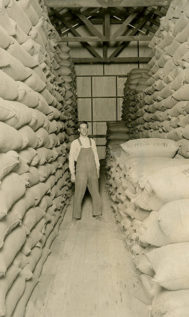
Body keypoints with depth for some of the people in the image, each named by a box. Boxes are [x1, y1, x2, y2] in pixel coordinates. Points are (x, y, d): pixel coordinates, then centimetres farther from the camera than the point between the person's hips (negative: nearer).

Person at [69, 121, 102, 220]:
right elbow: (71, 159, -3)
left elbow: (96, 157, 12)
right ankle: (76, 216, 16)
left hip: (92, 172, 3)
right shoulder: (75, 143, -5)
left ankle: (97, 213, 23)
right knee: (79, 194, 0)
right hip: (81, 172, -3)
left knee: (95, 192, 9)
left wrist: (97, 171, 10)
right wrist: (72, 174, -6)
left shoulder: (92, 142, 7)